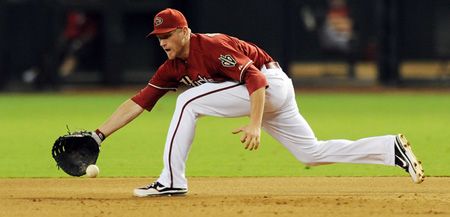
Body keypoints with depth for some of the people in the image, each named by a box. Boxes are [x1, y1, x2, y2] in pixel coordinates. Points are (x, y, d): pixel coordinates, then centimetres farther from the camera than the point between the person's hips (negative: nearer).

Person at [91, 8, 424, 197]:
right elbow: (139, 101, 5)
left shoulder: (211, 46, -19)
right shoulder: (174, 67, 7)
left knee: (188, 102, -16)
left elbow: (255, 79, -25)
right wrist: (100, 134, -3)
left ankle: (172, 180, -12)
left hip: (271, 83, -10)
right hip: (271, 96, 10)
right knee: (312, 153, 10)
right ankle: (393, 148, 10)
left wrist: (255, 124, -34)